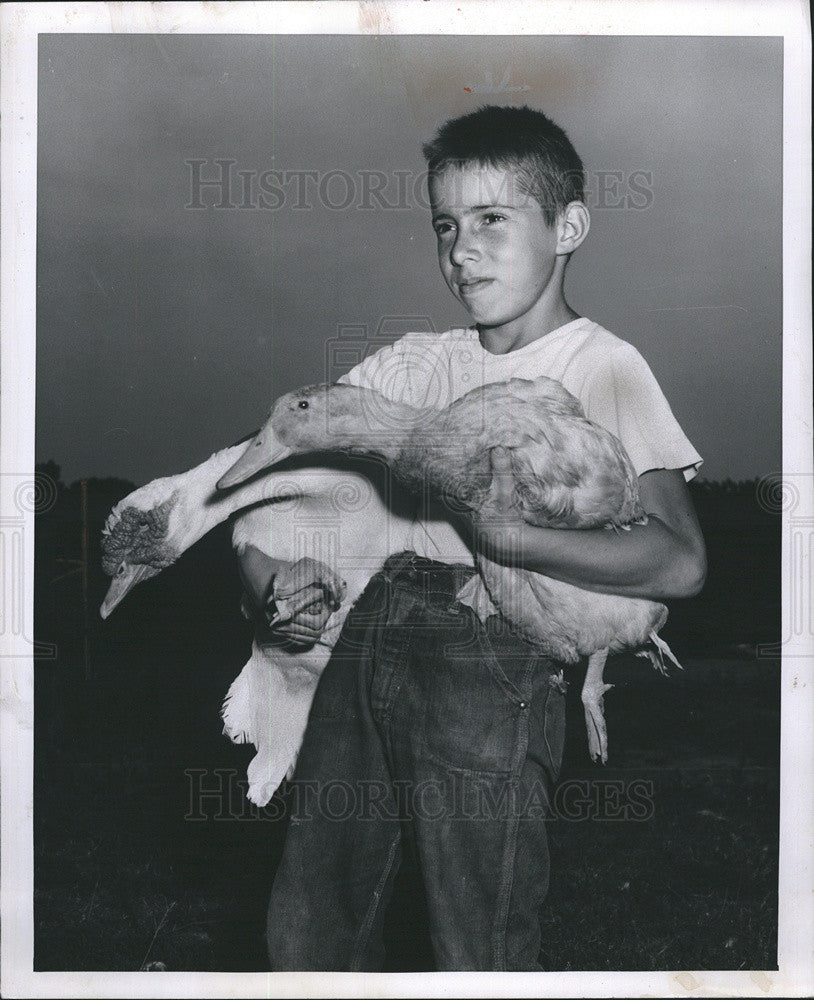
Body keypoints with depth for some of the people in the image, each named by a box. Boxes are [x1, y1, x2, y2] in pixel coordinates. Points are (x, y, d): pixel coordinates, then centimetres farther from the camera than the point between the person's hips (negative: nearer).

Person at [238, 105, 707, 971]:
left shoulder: (604, 366, 0)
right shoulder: (418, 361, 13)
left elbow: (680, 563, -13)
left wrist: (508, 537, -21)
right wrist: (261, 565, -6)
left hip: (492, 663, -5)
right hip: (364, 637, 5)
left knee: (477, 957, 5)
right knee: (307, 938, 13)